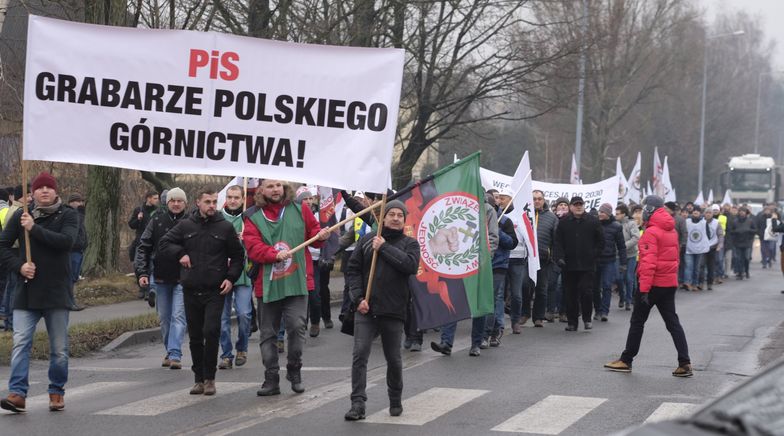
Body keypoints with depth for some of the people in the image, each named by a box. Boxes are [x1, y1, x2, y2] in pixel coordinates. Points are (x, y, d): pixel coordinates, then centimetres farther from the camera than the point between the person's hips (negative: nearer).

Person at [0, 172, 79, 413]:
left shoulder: (68, 215, 0)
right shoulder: (20, 216, 6)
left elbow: (66, 241, -18)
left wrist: (34, 229, -21)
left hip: (57, 291, -1)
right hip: (27, 291, 1)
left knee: (59, 348, 6)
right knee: (20, 343, -9)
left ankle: (57, 392, 19)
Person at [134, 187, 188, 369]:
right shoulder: (157, 222, 4)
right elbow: (143, 247, 6)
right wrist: (142, 272, -2)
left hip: (182, 279, -3)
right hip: (160, 278, 3)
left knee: (178, 316, -11)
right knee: (164, 318, 12)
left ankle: (175, 354, -14)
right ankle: (169, 352, 26)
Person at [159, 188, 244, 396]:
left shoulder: (225, 227, 2)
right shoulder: (185, 226, 5)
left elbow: (237, 256, 9)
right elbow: (164, 242, 13)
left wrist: (231, 278, -4)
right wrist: (180, 253, -4)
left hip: (215, 291, -3)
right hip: (191, 290, 3)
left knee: (211, 332, -14)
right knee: (195, 336, 8)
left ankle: (209, 378, -3)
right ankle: (199, 378, 17)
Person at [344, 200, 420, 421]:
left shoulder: (409, 243, 5)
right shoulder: (366, 240, 8)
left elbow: (411, 265, -15)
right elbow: (354, 270, 7)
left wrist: (385, 248, -14)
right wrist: (358, 298, -4)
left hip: (394, 311, 0)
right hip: (365, 310, 0)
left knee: (394, 359, 9)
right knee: (360, 354, -11)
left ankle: (395, 401, 27)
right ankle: (358, 403, -11)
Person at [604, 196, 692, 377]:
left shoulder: (651, 232, -15)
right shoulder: (672, 231, 10)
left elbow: (649, 262, -20)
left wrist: (644, 289, -21)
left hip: (654, 282, -7)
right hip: (671, 283, 7)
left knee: (637, 322, 5)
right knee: (672, 322, 7)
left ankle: (626, 360, 12)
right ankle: (685, 363, -1)